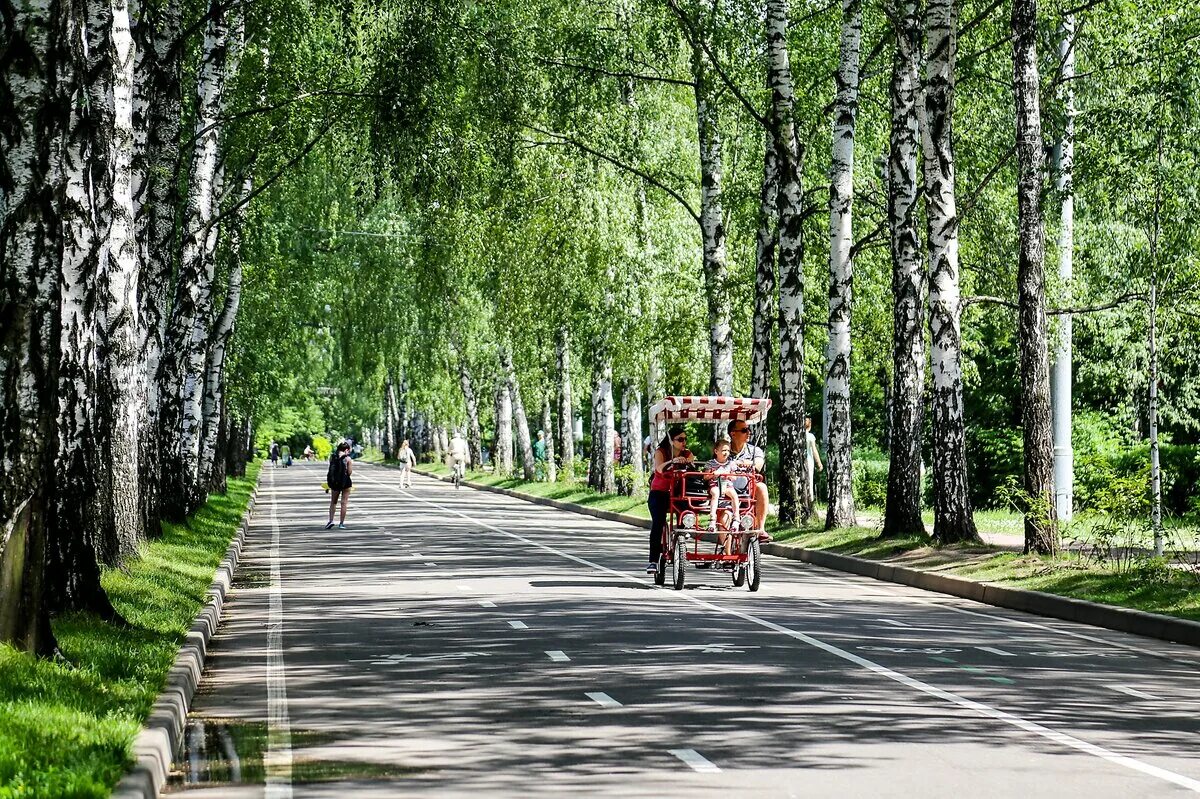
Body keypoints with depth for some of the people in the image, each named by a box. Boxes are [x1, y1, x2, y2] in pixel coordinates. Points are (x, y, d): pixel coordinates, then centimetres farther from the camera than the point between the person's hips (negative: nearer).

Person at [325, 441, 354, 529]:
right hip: (345, 482, -3)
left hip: (334, 482, 3)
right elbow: (349, 472, -10)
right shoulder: (348, 459, -10)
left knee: (333, 502, 17)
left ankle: (331, 520, 5)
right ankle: (341, 523, 7)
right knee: (344, 503, 6)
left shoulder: (332, 457, 0)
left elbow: (330, 470, 3)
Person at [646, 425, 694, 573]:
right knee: (658, 522, -22)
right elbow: (660, 468, -28)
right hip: (659, 492, -3)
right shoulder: (660, 452, -7)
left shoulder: (687, 455, 3)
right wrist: (673, 461, -47)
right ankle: (653, 561, -25)